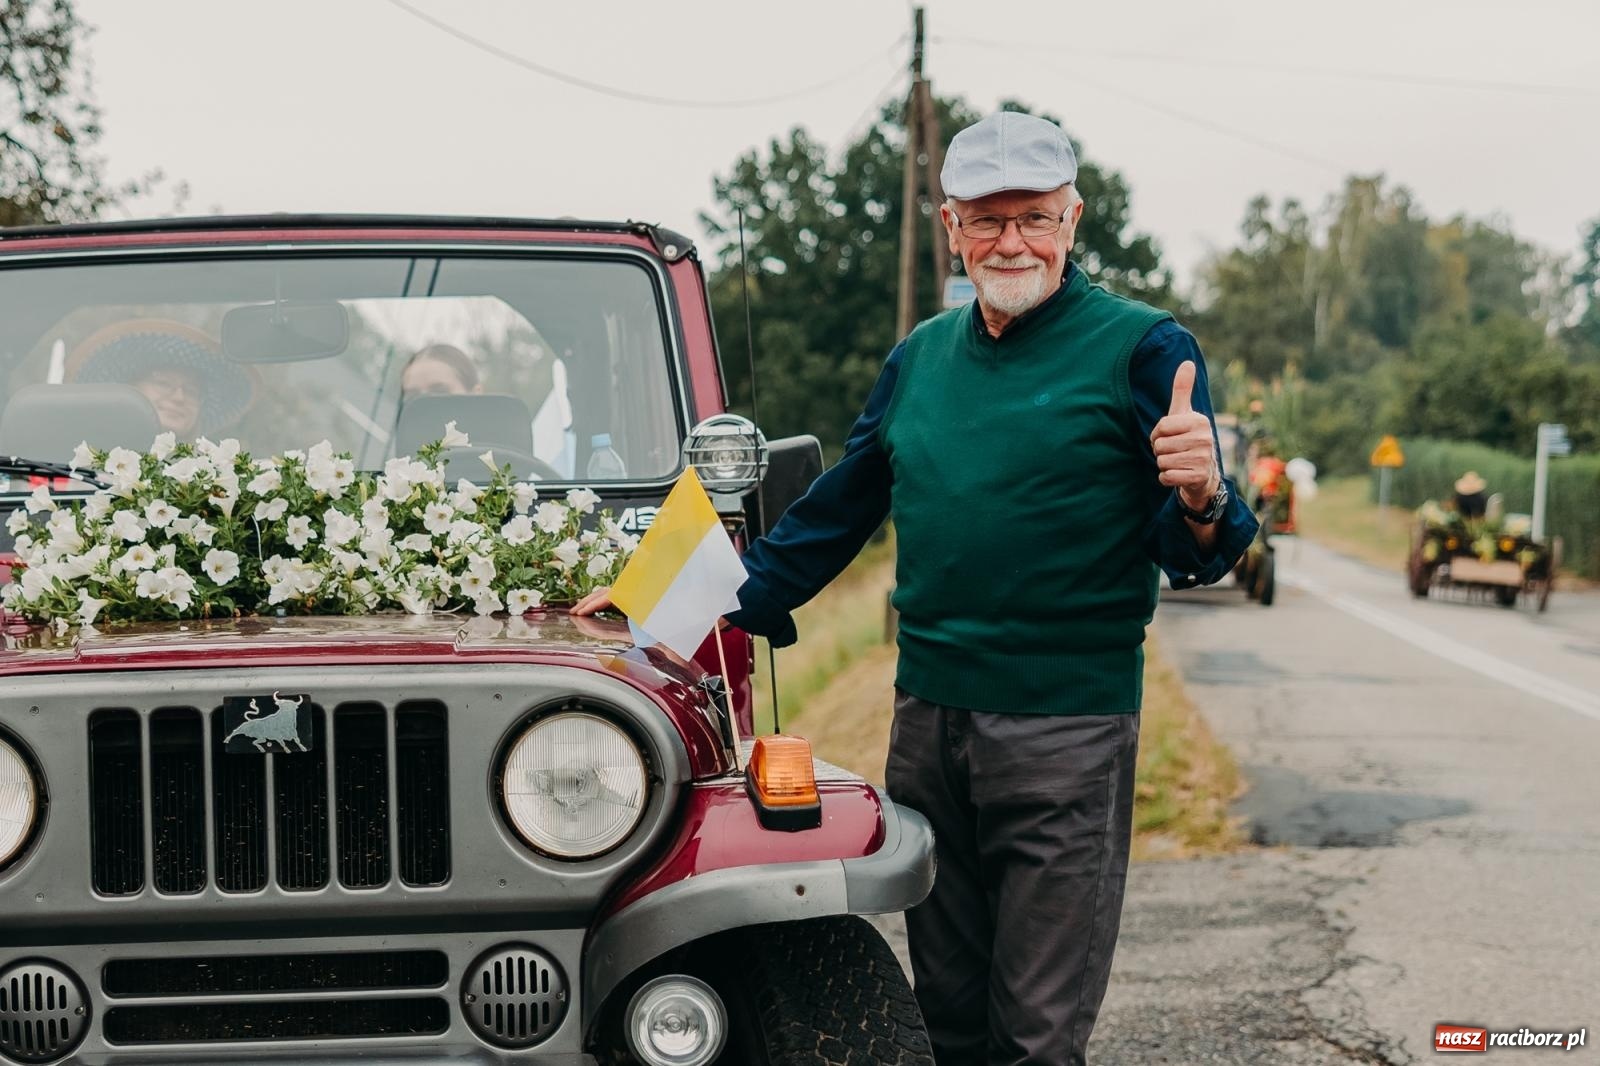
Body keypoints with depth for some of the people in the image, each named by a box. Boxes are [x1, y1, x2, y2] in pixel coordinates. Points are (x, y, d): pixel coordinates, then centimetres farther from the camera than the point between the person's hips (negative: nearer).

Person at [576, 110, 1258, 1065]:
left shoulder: (1141, 350, -5)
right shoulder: (921, 357, 12)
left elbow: (1190, 555, -7)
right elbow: (838, 512, 18)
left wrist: (1200, 502, -31)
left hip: (1066, 731, -5)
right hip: (925, 715, 5)